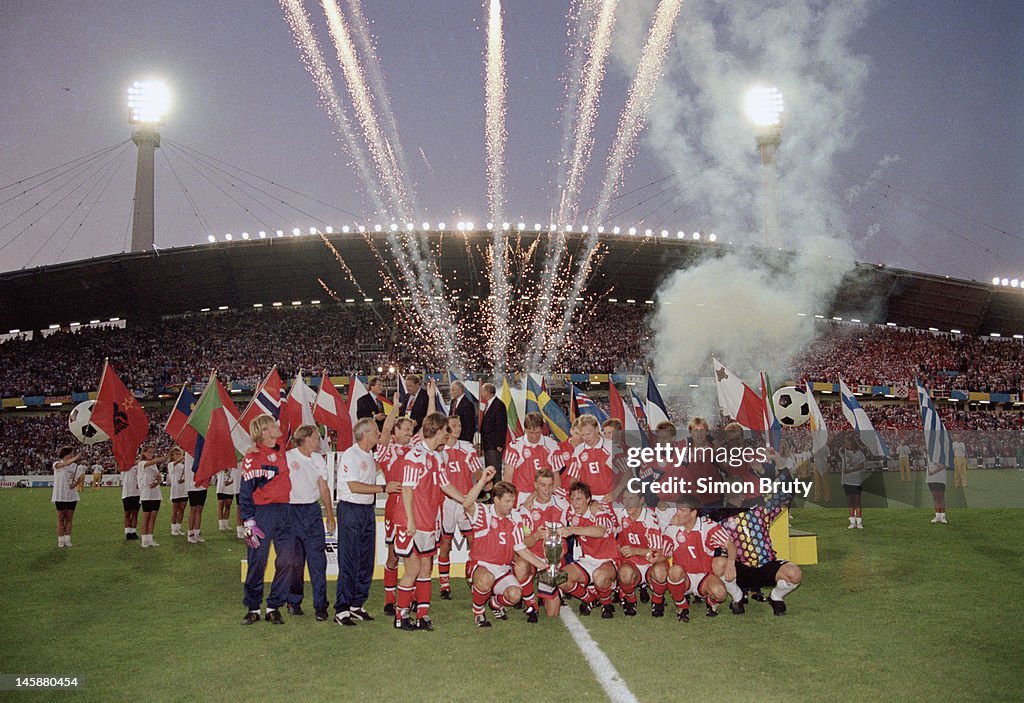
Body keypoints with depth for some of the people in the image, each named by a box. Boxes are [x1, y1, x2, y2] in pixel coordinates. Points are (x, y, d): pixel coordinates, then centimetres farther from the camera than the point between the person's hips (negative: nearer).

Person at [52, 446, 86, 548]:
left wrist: (75, 484, -14)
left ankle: (67, 540, 11)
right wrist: (76, 458, -44)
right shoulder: (57, 464, -7)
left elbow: (78, 478, 8)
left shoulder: (75, 466, 4)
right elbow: (66, 464, -29)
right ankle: (60, 540, 6)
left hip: (72, 495, 3)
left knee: (69, 518, 5)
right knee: (61, 518, 2)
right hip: (60, 496, -3)